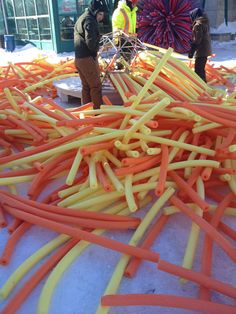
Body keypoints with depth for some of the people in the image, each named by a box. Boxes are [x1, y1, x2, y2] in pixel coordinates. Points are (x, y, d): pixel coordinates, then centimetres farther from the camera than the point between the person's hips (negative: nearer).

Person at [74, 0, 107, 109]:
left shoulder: (80, 19, 19)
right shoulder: (90, 20, -13)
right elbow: (91, 42, -22)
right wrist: (95, 51, -2)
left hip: (78, 58, 9)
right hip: (87, 58, -9)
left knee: (86, 86, 14)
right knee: (96, 86, -3)